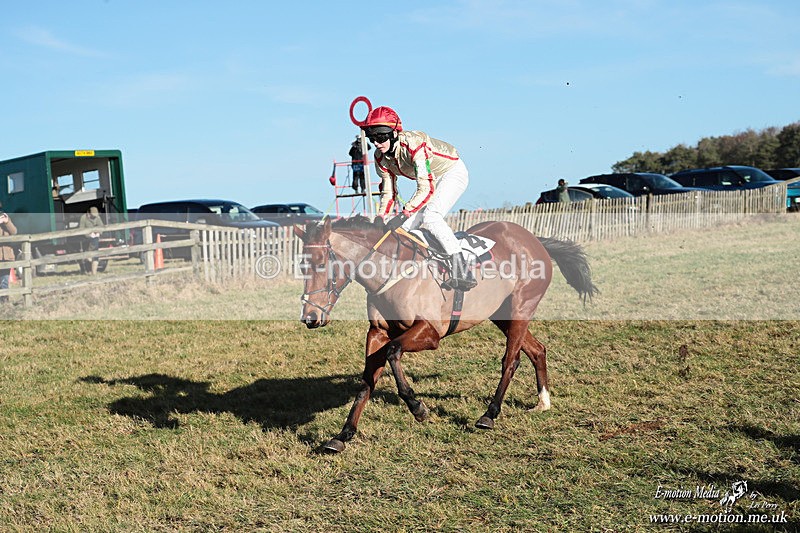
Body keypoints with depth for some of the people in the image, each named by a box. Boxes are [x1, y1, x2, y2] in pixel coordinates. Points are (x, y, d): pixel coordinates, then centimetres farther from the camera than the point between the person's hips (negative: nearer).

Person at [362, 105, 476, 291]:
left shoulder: (414, 145, -34)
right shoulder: (381, 157, -10)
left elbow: (426, 189, -38)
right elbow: (388, 191, -2)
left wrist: (406, 212, -45)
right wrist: (380, 217, -18)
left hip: (453, 172, -8)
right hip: (432, 180, 8)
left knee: (430, 215, -31)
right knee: (400, 226, 0)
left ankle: (462, 272, -38)